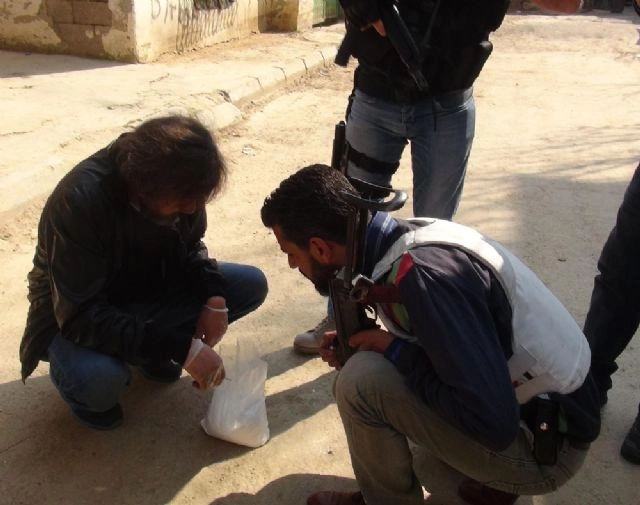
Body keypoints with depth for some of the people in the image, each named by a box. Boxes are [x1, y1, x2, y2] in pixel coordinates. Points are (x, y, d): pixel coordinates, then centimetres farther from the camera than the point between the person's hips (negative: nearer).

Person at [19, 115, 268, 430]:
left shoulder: (178, 189, -19)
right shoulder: (80, 201, -36)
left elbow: (190, 248, 0)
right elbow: (81, 317, -35)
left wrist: (214, 297, -20)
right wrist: (182, 349, -39)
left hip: (146, 291, 6)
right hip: (76, 317, -5)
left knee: (251, 284, -9)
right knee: (99, 379, -39)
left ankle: (150, 349, 4)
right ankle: (80, 376, 0)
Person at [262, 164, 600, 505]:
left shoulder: (425, 274, -30)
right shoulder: (409, 237, -4)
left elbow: (494, 424, -30)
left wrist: (395, 351, -20)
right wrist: (356, 342, -1)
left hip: (548, 444, -8)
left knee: (361, 382, -21)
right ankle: (492, 473, 14)